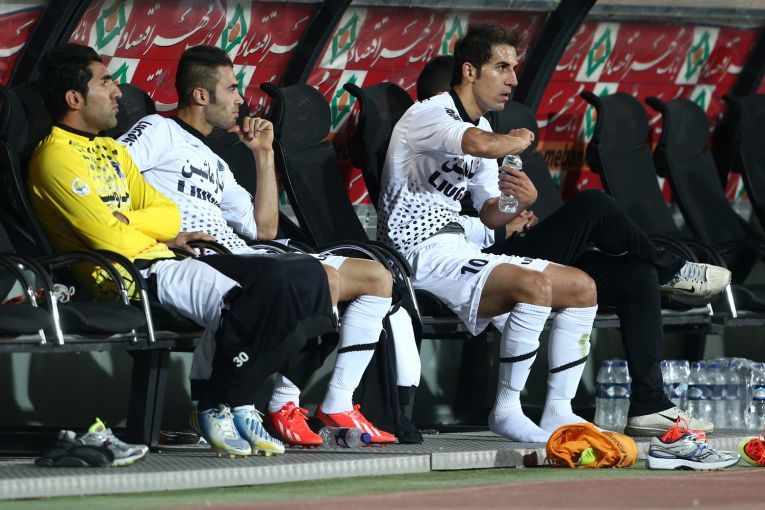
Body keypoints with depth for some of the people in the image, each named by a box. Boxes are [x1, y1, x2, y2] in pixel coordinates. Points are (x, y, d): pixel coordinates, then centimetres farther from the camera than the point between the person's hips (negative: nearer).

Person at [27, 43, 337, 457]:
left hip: (161, 260, 10)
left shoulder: (112, 151, 24)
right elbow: (108, 237, -15)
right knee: (267, 286, -29)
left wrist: (124, 220, -4)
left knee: (305, 276, -4)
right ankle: (217, 406, -14)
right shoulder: (56, 158, -6)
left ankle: (236, 403, -6)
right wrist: (161, 238, 3)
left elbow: (170, 217, 16)